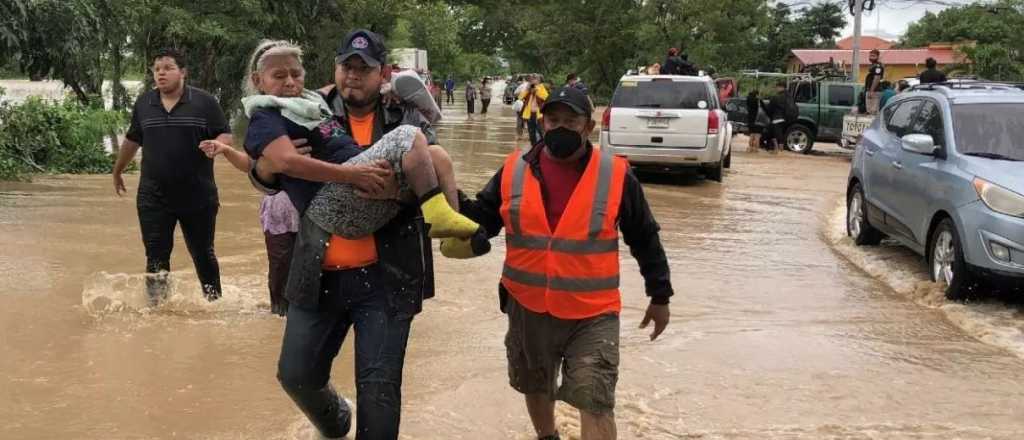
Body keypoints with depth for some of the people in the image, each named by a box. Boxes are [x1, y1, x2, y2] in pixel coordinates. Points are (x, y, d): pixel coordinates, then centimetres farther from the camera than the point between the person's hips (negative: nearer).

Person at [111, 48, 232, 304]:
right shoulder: (143, 103, 6)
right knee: (156, 258, 3)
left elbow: (226, 136, -3)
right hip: (153, 199, 2)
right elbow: (132, 140, 20)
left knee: (203, 255, 10)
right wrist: (118, 171, 29)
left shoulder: (204, 102, -3)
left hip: (198, 198, -2)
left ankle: (214, 301, 27)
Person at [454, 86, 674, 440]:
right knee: (535, 387, 22)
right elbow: (484, 220, 5)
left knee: (595, 401, -8)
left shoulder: (616, 175, -7)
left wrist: (660, 296, 6)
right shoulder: (515, 169, -2)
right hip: (528, 307, 3)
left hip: (592, 313, -3)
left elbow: (645, 239, 1)